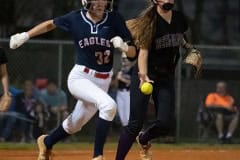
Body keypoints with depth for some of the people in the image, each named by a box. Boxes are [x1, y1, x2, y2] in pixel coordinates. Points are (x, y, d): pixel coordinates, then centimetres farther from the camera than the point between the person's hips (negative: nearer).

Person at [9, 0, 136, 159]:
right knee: (108, 105, -31)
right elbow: (51, 24, 13)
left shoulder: (115, 19, -6)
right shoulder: (76, 18, -6)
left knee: (74, 125, 19)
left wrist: (123, 46, -27)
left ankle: (47, 142, 49)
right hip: (80, 77, -3)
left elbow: (133, 53, -5)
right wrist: (25, 35, 5)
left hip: (102, 82, 3)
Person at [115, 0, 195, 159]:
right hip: (145, 75, -5)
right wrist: (143, 75, -34)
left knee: (165, 124, -4)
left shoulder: (179, 19, 3)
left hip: (166, 78, 5)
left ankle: (143, 139, 28)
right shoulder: (150, 21, -14)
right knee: (135, 124, -11)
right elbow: (143, 51, -21)